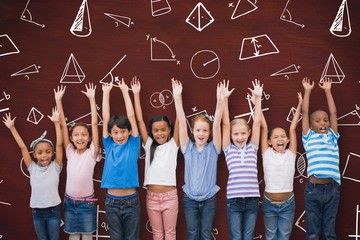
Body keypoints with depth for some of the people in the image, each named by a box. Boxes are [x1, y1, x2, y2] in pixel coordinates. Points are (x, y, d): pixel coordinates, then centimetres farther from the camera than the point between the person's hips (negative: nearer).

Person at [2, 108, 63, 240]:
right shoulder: (32, 168, -3)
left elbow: (59, 145, -15)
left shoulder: (55, 167, -8)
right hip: (37, 212, 2)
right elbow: (22, 147, -4)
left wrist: (56, 123, -19)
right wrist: (12, 128, -5)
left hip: (53, 210, -2)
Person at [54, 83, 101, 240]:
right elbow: (62, 125, -4)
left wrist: (92, 98, -16)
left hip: (87, 202, -2)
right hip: (69, 201, 2)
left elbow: (94, 123, -14)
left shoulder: (92, 153, -9)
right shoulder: (70, 152, -2)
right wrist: (58, 100, -7)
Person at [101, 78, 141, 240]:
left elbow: (131, 116, -3)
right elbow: (105, 118, 2)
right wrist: (106, 92, 4)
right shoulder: (109, 146, 2)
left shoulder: (133, 145, -1)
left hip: (131, 201, -1)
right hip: (112, 201, 2)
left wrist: (125, 91, 1)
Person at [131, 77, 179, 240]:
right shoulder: (149, 145, 3)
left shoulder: (173, 145, -1)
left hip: (170, 196, -2)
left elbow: (179, 120, -8)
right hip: (152, 197, 2)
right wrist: (136, 94, -1)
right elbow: (139, 120, 0)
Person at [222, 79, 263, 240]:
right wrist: (225, 99, -4)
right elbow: (225, 124, 0)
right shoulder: (229, 149, 5)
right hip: (233, 200, -1)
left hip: (252, 199, 1)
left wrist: (258, 97, 1)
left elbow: (257, 122, 4)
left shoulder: (252, 148, 8)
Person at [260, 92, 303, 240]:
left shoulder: (291, 154, -2)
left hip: (288, 203, 1)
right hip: (269, 203, -1)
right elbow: (264, 127, -7)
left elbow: (292, 129, -4)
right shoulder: (267, 154, -4)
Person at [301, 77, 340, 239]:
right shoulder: (309, 137, 7)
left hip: (332, 188, 2)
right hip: (313, 188, -2)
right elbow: (305, 112, 7)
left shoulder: (332, 136, 13)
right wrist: (307, 91, 13)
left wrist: (327, 90, 18)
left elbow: (333, 113, 13)